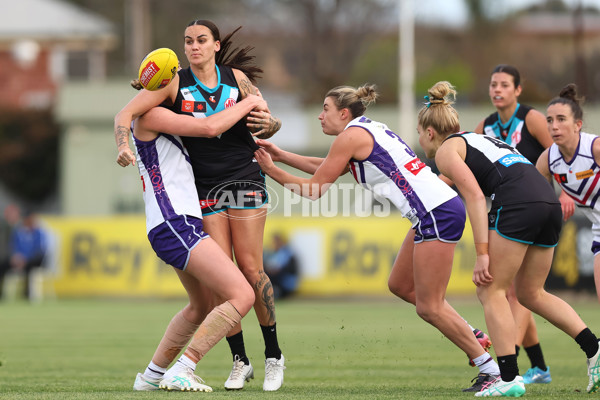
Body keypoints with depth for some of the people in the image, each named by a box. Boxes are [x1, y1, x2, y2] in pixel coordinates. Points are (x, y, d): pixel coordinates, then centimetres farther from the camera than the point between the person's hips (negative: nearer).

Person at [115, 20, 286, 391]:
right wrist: (123, 145, -28)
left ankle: (273, 355, 7)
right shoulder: (175, 83, -2)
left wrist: (268, 124, -15)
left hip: (245, 178, 0)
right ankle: (240, 361, 5)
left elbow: (266, 127, 10)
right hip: (205, 186, 0)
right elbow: (126, 114, -9)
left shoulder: (237, 78, 1)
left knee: (250, 268, -6)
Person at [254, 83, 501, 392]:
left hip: (437, 215, -10)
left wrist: (273, 171, 9)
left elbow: (315, 190, -1)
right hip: (439, 208, 10)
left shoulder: (351, 136, -6)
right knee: (401, 286, 17)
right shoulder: (369, 130, 21)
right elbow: (327, 168, 31)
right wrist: (282, 155, 29)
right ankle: (472, 336, 18)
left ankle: (491, 369, -2)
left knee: (429, 308, -4)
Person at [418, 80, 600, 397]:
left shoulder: (445, 151, 7)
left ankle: (509, 379, -7)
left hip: (517, 204, -8)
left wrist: (482, 254, -10)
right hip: (550, 202, 8)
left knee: (491, 291, 2)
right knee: (531, 293, 19)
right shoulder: (480, 139, 33)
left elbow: (475, 196, -6)